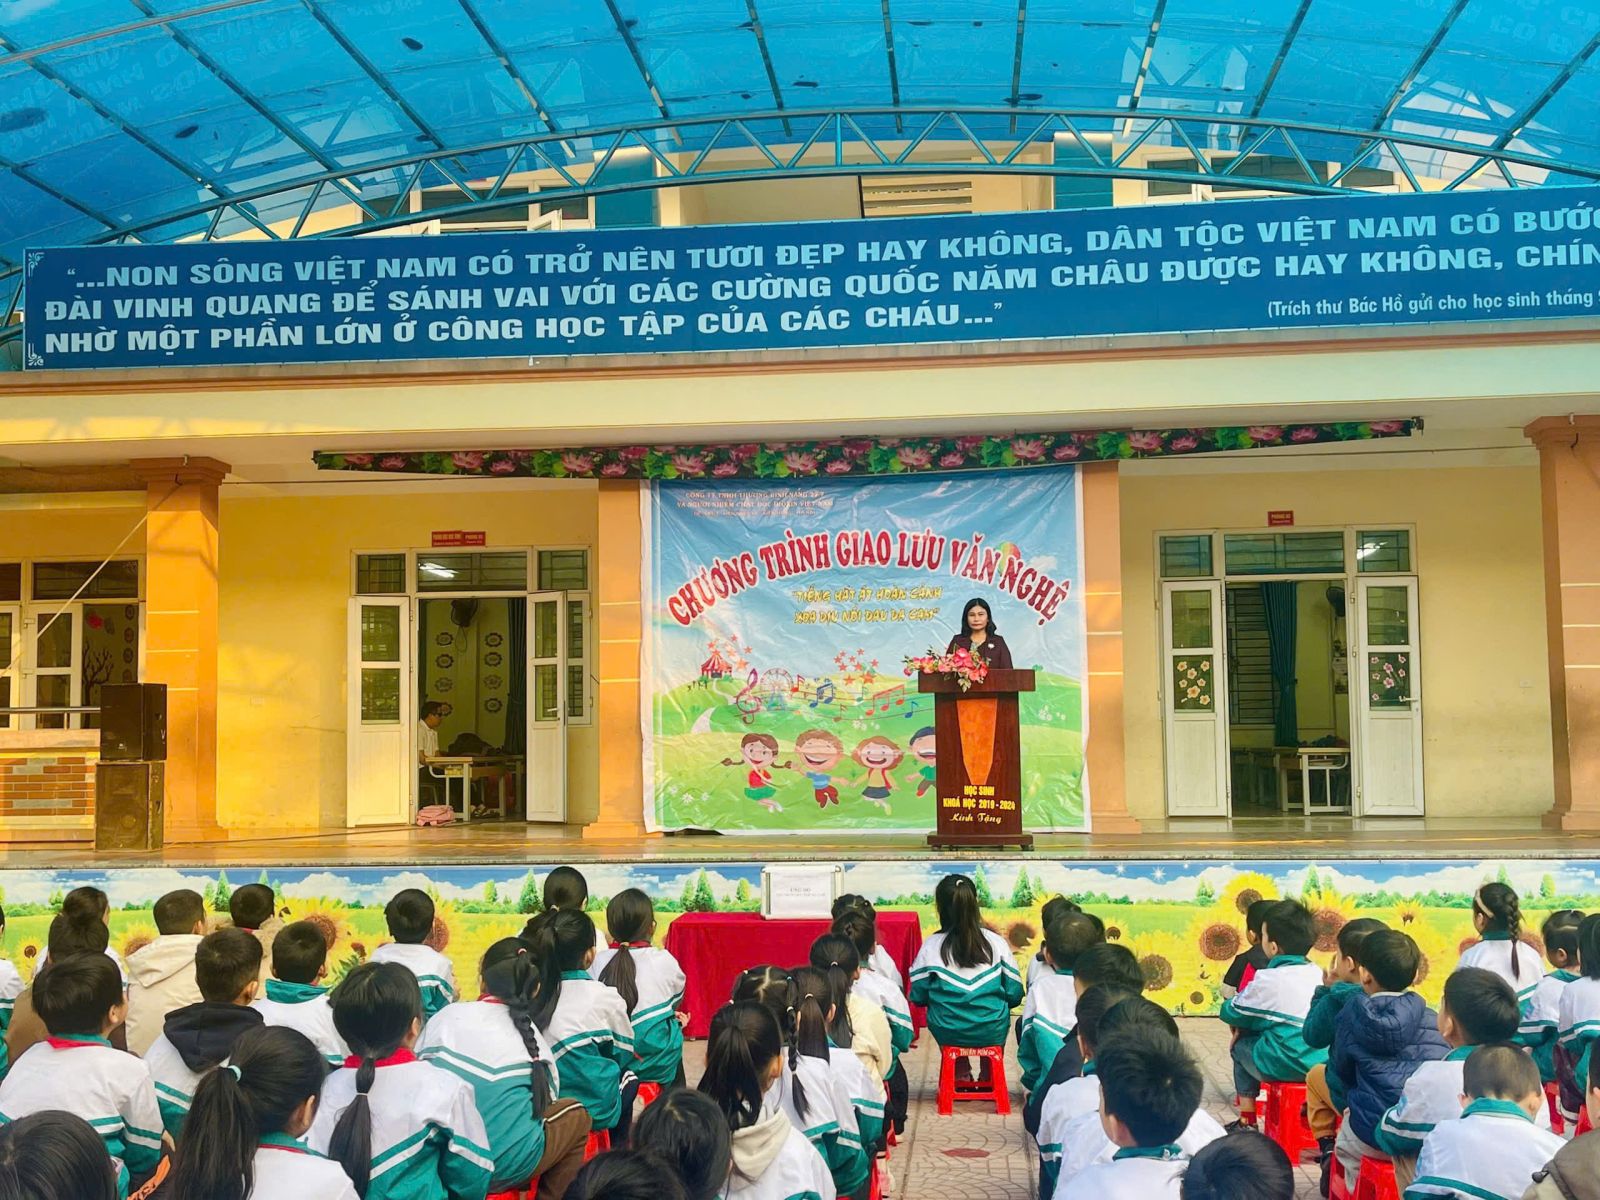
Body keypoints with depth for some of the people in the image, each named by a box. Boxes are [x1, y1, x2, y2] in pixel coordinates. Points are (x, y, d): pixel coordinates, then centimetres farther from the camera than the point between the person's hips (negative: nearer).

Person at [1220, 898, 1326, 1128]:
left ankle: (1247, 1119, 22)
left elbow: (1230, 1013, 0)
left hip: (1284, 1066, -6)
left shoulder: (1268, 980, -12)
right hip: (1322, 1063, 6)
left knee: (1241, 1044, 21)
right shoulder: (1318, 974, 6)